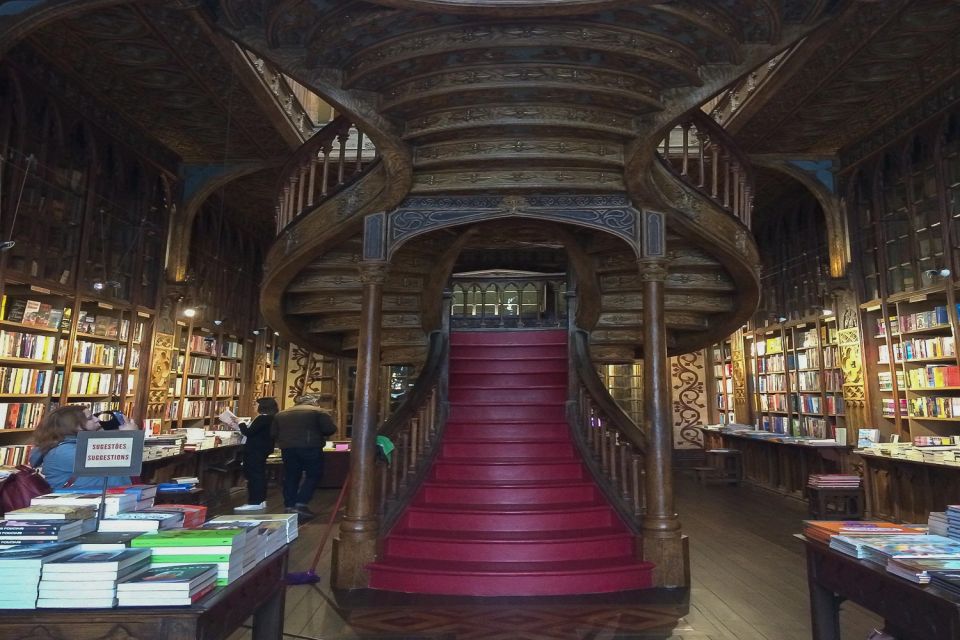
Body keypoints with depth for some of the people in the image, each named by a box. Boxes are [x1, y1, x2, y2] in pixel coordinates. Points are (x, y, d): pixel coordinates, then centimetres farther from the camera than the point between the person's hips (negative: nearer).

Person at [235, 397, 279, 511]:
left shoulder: (263, 418, -21)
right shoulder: (270, 418, 11)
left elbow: (248, 432, -21)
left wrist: (241, 424, -6)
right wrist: (245, 427, 16)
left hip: (256, 450, -10)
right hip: (261, 448, 11)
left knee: (254, 474, -6)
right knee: (259, 474, 15)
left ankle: (254, 502, -4)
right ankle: (260, 500, 21)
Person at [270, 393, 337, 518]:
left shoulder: (281, 414, 17)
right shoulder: (318, 411, 1)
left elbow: (274, 433, 15)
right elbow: (330, 429, -6)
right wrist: (319, 434, 13)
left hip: (287, 448, 5)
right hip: (310, 447, -5)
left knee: (290, 477, 14)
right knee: (314, 475, 5)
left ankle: (289, 506, 15)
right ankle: (301, 504, -3)